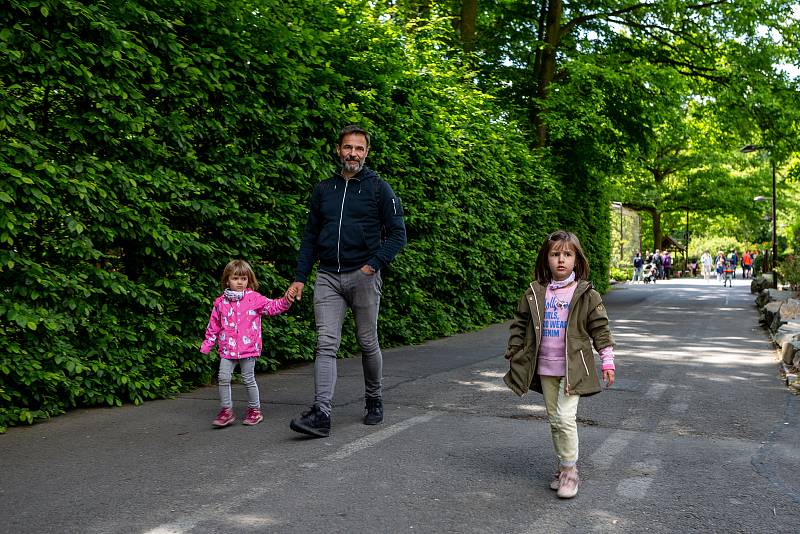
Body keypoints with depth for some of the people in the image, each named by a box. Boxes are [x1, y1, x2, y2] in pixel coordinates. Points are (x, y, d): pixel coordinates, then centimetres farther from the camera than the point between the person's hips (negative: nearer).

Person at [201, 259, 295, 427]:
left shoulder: (254, 298, 1)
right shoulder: (220, 302, 6)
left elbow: (273, 307, -3)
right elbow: (213, 326, 12)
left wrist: (286, 300, -21)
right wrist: (206, 346, 10)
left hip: (248, 348, -2)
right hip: (227, 349, 2)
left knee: (248, 379, 4)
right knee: (223, 377, -6)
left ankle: (255, 410, 19)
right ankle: (226, 411, 6)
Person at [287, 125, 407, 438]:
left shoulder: (378, 189, 2)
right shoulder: (323, 190, 14)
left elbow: (397, 235, -1)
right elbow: (310, 237, 16)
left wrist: (373, 265, -13)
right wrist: (300, 277, 9)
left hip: (363, 276, -3)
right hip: (328, 277, 3)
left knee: (368, 344, 7)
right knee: (326, 345, -7)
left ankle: (374, 401, 27)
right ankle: (321, 415, -12)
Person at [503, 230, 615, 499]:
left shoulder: (586, 294, -5)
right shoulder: (534, 293, 2)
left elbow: (600, 328, 0)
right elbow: (520, 325, 9)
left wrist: (607, 361, -1)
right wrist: (513, 354, 8)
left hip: (573, 368, -4)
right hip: (545, 368, 4)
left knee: (565, 417, -13)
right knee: (553, 419, 12)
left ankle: (570, 470, 2)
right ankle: (565, 465, 27)